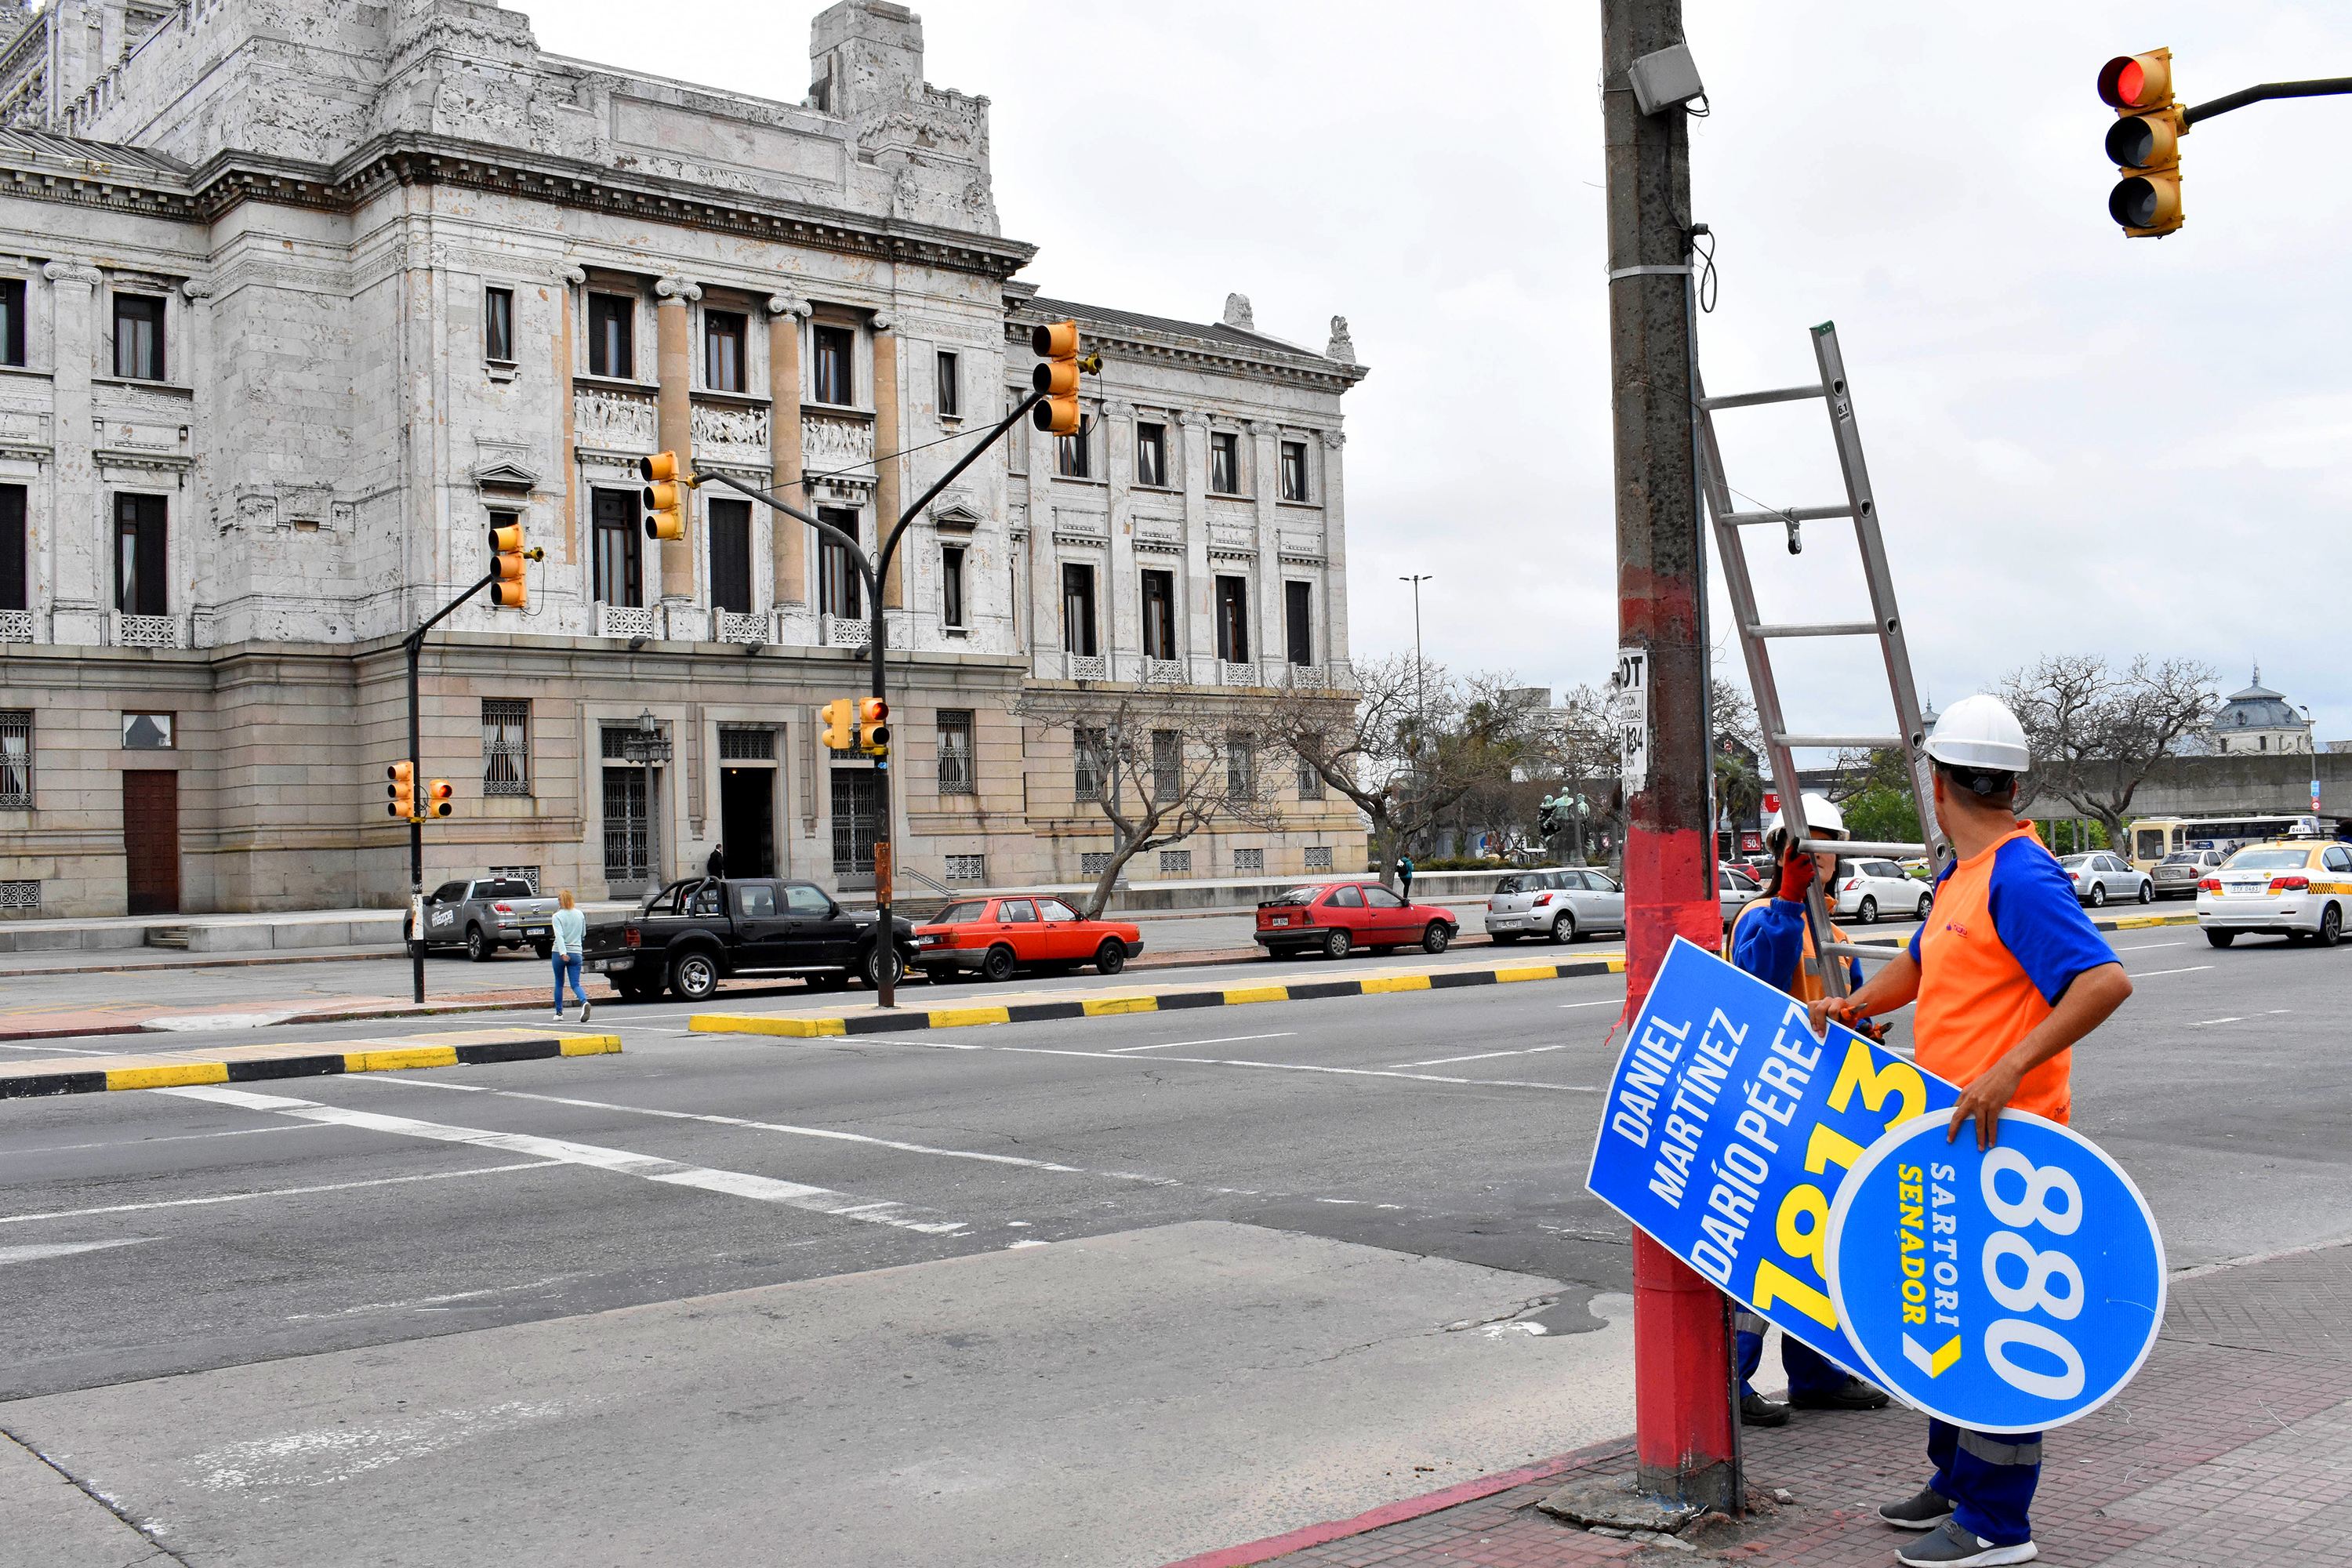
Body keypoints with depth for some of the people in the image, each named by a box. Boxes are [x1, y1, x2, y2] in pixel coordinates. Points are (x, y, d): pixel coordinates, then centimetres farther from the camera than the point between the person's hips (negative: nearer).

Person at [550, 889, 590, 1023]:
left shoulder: (557, 916, -7)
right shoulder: (580, 915, 6)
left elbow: (559, 936, -18)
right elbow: (583, 934, 17)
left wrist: (563, 953, -27)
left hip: (559, 953, -2)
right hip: (576, 954, 3)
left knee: (559, 984, 14)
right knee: (575, 984, 0)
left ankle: (559, 1012, 21)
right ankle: (584, 1003, -29)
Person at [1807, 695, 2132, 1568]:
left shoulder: (2020, 880, -18)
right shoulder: (1962, 876, 14)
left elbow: (2104, 981, -28)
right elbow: (1921, 966, 28)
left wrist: (2010, 1068, -35)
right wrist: (1852, 1005, 9)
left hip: (2004, 1139, -10)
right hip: (1954, 1136, 10)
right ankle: (1957, 1481, 32)